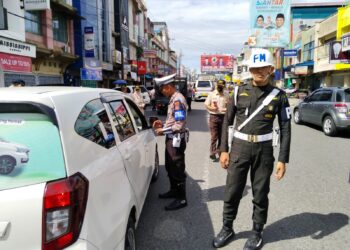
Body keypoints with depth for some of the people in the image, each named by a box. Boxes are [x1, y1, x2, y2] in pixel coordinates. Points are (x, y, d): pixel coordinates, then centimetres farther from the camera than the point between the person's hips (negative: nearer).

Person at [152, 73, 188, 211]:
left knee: (177, 169, 0)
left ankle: (181, 199, 11)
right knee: (170, 167, 21)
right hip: (171, 139, 10)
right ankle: (174, 190, 38)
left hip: (176, 139, -10)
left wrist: (163, 131, -17)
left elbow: (179, 125, -25)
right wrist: (163, 124, 8)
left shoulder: (178, 100, -20)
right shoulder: (173, 99, 11)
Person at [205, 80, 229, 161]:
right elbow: (206, 104, 3)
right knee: (214, 136, -7)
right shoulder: (211, 94, 4)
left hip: (223, 117, 3)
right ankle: (213, 153, -6)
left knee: (222, 136, 10)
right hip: (214, 116, -3)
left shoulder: (226, 96, 9)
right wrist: (211, 108, -18)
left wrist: (227, 109, -8)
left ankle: (219, 150, 23)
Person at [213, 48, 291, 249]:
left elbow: (285, 129, -1)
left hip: (264, 150, -1)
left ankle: (257, 233, 29)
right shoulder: (240, 91, 1)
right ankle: (227, 229, 27)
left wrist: (283, 159, -7)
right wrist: (224, 150, 0)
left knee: (260, 194, 10)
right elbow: (227, 121, 4)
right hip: (239, 147, 1)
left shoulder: (279, 96, -1)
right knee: (232, 192, 7)